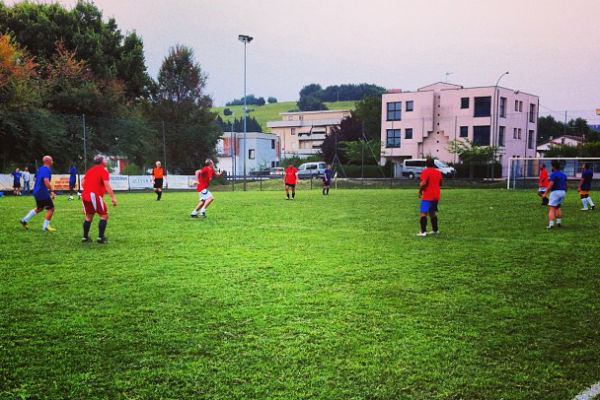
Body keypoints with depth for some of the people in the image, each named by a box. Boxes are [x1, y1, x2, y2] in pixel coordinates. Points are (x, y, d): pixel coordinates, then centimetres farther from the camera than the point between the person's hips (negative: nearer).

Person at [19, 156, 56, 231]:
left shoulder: (40, 169, 15)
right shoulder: (47, 170, -16)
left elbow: (36, 179, 25)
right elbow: (46, 182, -28)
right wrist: (52, 191, -22)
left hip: (36, 192, 10)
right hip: (43, 193, -10)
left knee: (39, 208, 25)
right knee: (51, 208, -1)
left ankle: (24, 220, 25)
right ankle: (46, 226, -1)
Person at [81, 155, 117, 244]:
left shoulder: (89, 170, 18)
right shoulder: (103, 171, -5)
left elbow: (82, 183, 20)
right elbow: (107, 185, -16)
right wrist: (113, 198, -19)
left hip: (85, 196, 7)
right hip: (95, 196, -7)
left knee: (89, 217, 18)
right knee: (104, 216, 3)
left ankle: (85, 237, 18)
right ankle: (100, 237, -2)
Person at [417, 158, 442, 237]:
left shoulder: (425, 171, -10)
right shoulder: (438, 172, 12)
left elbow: (424, 183, -20)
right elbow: (440, 183, 21)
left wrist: (420, 191, -8)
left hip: (427, 197, -7)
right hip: (436, 196, 7)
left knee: (423, 213, -9)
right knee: (432, 213, 20)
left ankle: (423, 231, -18)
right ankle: (435, 230, 23)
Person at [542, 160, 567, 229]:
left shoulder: (553, 174, -10)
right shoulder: (563, 175, 14)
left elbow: (550, 185, -18)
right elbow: (566, 185, 18)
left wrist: (545, 193, -15)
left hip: (555, 192, -7)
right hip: (563, 192, 7)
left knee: (552, 209, -7)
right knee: (558, 207, 24)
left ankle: (551, 224, -18)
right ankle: (559, 222, 20)